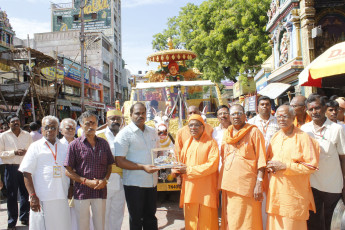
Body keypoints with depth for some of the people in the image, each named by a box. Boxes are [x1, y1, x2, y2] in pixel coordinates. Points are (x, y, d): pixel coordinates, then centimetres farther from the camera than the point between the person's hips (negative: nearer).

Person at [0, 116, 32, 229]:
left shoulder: (27, 135, 9)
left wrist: (25, 152, -8)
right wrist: (14, 152, -14)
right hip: (11, 168, -2)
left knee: (25, 193, 7)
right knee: (12, 195, 5)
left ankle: (24, 218, 24)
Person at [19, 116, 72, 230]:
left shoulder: (65, 147, 12)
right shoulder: (35, 147, 1)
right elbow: (27, 173, -4)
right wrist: (33, 196, -12)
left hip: (62, 198, 3)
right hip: (42, 199, -3)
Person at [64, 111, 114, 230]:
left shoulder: (103, 143, 8)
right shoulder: (74, 145, -2)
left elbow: (109, 165, 11)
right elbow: (68, 171, -4)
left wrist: (104, 180, -8)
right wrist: (87, 181, -13)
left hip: (100, 191, 2)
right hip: (81, 192, -2)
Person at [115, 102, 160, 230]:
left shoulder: (152, 132, 9)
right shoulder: (125, 133, -9)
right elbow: (119, 161, -15)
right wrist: (143, 167, -22)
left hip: (152, 182, 5)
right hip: (134, 184, -5)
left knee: (150, 217, 17)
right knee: (136, 219, 8)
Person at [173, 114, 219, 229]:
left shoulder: (211, 143, -4)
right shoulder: (187, 143, 15)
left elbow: (212, 165, -13)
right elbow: (181, 161, 19)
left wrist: (189, 170, -13)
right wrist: (177, 169, -5)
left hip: (205, 189, -5)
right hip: (189, 188, 5)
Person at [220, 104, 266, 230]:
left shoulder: (254, 132, -2)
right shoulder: (227, 133, 14)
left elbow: (261, 160, -6)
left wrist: (259, 184, -14)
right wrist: (221, 182, 14)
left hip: (246, 184, -5)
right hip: (228, 184, 5)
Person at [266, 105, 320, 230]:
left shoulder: (303, 137, -7)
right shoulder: (275, 137, 12)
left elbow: (312, 165, -12)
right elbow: (268, 158, 21)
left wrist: (284, 166, -15)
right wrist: (269, 165, -3)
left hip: (294, 191, -5)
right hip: (275, 190, 5)